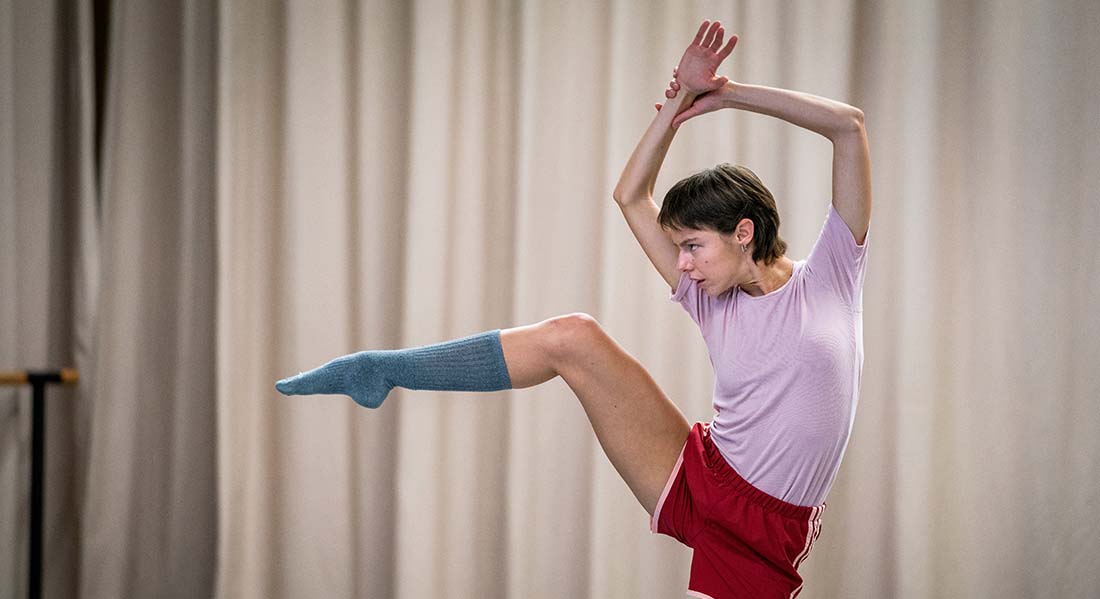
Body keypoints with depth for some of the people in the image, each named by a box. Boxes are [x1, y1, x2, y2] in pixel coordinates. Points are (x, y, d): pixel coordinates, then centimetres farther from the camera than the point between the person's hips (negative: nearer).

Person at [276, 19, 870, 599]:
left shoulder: (830, 278, 1)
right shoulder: (714, 304, 10)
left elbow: (848, 125, -5)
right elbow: (630, 196, 13)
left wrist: (730, 93, -3)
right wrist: (681, 99, 7)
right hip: (694, 481, 3)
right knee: (571, 336, -11)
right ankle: (376, 371, -4)